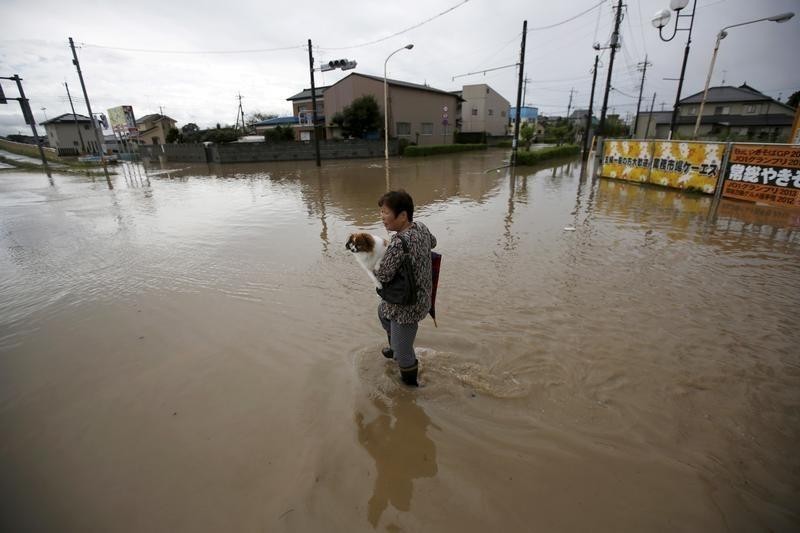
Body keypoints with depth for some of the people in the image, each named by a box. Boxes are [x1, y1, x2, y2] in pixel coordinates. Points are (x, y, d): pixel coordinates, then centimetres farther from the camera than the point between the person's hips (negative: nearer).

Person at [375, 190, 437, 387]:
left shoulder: (399, 244, -34)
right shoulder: (421, 227, -6)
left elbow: (383, 276, -26)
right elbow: (432, 242, 16)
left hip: (407, 305, -10)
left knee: (403, 352, 8)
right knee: (383, 312, 35)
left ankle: (410, 384, 32)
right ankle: (395, 348, 57)